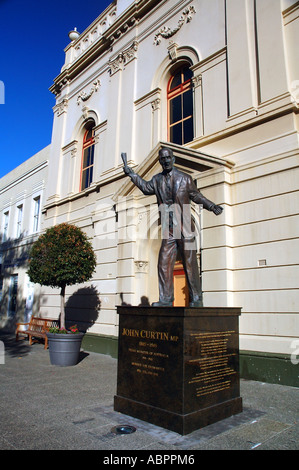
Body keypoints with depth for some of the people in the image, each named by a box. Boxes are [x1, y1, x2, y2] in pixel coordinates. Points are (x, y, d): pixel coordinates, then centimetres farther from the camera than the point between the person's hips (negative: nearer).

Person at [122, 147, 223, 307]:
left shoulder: (185, 178, 5)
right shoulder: (157, 180, 13)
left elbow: (197, 196, 11)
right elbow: (146, 188, 29)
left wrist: (212, 206, -4)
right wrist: (129, 171, 28)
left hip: (185, 230, -3)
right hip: (168, 232, 3)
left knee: (190, 265, -1)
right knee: (164, 264, -3)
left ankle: (196, 300, 8)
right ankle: (165, 299, 5)